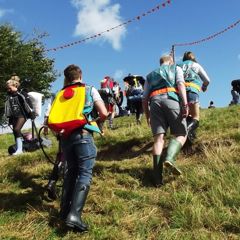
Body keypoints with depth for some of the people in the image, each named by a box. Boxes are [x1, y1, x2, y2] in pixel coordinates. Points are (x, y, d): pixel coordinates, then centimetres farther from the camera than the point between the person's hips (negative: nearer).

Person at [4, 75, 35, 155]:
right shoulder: (9, 96, 12)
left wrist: (32, 114, -12)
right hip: (14, 116, 7)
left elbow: (28, 103, -8)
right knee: (15, 132, 4)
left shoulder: (22, 93, -6)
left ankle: (19, 149, -18)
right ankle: (19, 148, 12)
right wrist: (9, 118, 18)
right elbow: (8, 107, 19)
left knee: (16, 129, -20)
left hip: (22, 115, -7)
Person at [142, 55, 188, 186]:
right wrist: (185, 104, -8)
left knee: (159, 138, -4)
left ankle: (157, 176, -15)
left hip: (155, 101, 3)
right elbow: (180, 84, 2)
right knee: (181, 135, 2)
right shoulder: (176, 68, 24)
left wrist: (147, 116, 28)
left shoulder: (150, 75, 33)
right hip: (171, 99, -3)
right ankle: (169, 159, -27)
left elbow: (144, 99, 24)